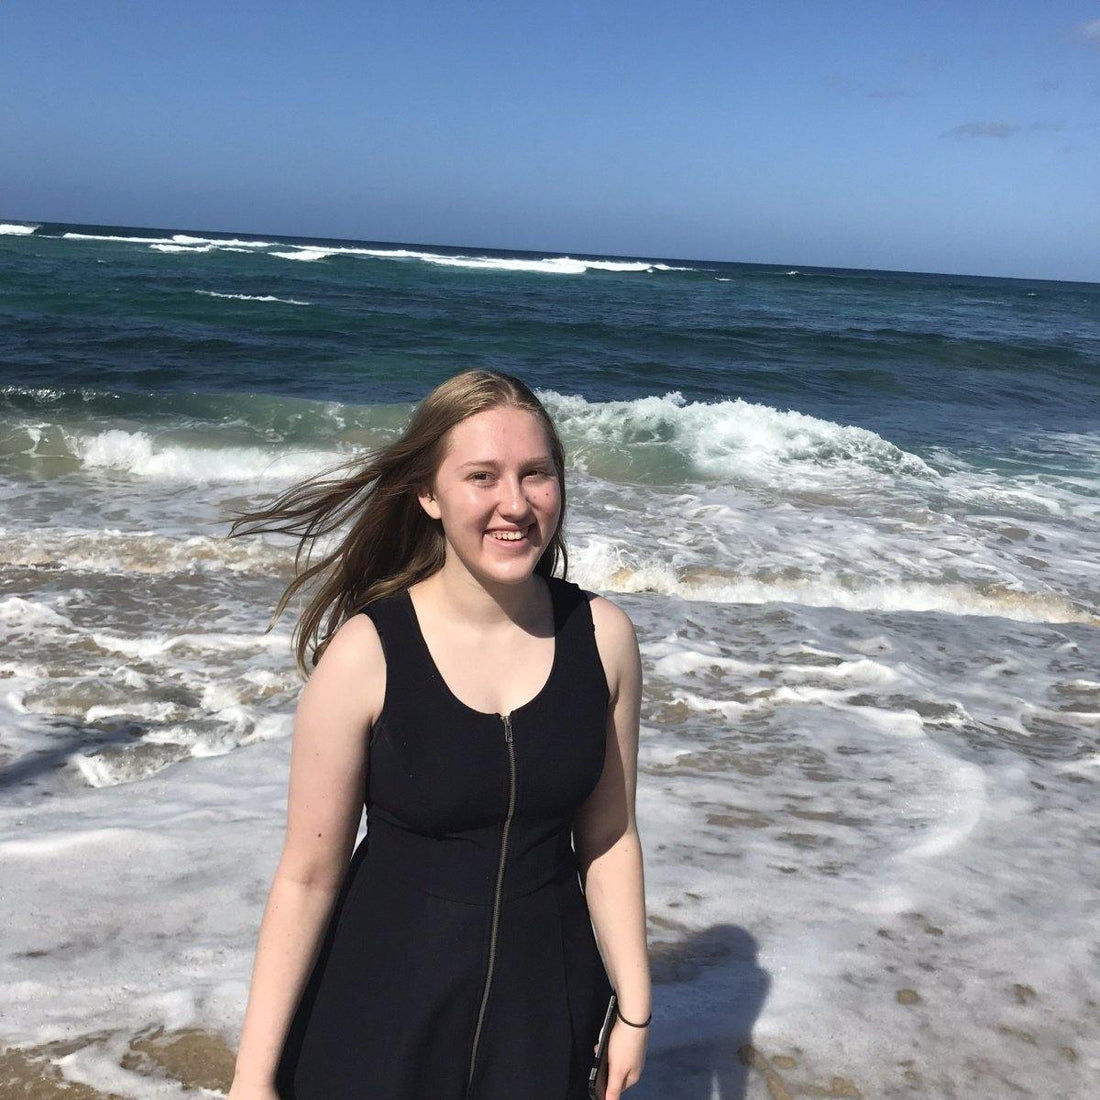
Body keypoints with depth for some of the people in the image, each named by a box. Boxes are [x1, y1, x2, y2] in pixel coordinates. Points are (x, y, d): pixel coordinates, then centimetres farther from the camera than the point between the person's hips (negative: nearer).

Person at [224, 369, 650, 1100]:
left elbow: (608, 838, 0)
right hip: (384, 1007, -2)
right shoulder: (365, 653, -19)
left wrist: (633, 1006, 5)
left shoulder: (603, 635, -10)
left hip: (546, 1000, 3)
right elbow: (309, 874, -12)